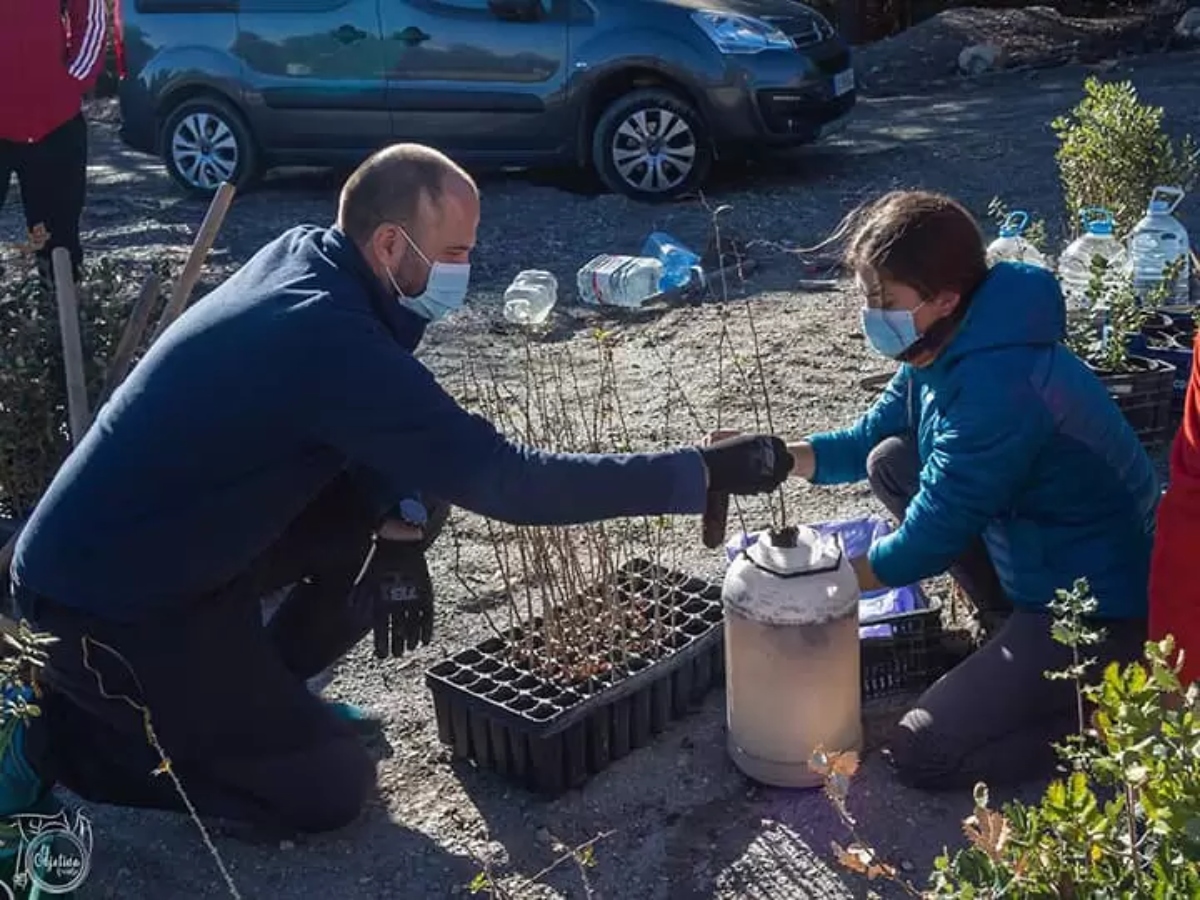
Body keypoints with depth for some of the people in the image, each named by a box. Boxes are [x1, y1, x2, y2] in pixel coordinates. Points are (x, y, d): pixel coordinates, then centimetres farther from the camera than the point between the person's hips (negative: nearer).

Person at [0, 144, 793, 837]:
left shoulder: (307, 258, -3)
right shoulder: (328, 338, -31)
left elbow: (379, 431, 9)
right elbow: (502, 479, -32)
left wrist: (398, 526, -8)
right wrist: (702, 472, -28)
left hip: (177, 532, 9)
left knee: (385, 505, 6)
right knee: (330, 790, -5)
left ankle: (256, 687, 17)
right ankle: (83, 728, 6)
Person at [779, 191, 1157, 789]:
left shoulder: (999, 385, -31)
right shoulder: (944, 347, -2)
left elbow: (934, 535, -23)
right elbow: (873, 435, 12)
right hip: (1038, 571, 9)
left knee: (921, 755, -12)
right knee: (890, 463, 6)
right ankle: (1006, 627, 13)